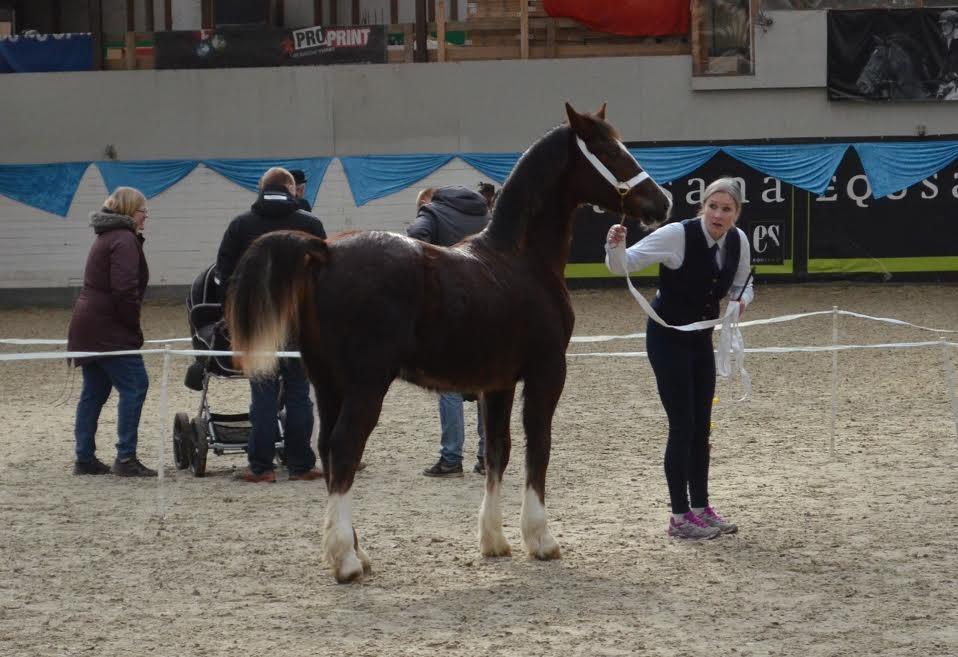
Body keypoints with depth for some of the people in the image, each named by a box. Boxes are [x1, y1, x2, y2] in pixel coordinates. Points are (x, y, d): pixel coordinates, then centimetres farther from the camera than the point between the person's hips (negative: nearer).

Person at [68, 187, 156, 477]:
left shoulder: (106, 238, 20)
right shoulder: (125, 240, -13)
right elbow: (125, 290, -22)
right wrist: (134, 327, -12)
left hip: (87, 327, 10)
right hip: (108, 330, -10)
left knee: (94, 392, 12)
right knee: (134, 387, -9)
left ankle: (85, 458, 14)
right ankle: (126, 458, -11)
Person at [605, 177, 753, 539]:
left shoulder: (738, 241, -5)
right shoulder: (677, 235, -22)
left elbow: (742, 284, 12)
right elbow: (624, 264, -20)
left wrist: (741, 300, -11)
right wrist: (615, 246, -43)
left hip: (701, 339, 6)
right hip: (668, 338, -6)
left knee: (701, 426, 11)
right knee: (682, 425, -7)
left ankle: (701, 508, 22)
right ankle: (680, 517, 0)